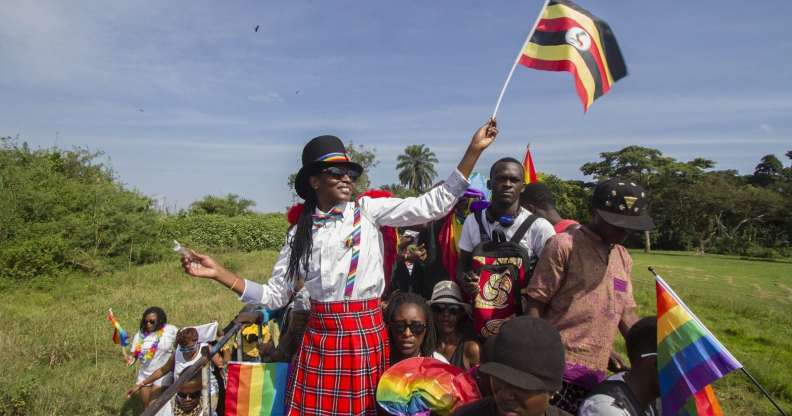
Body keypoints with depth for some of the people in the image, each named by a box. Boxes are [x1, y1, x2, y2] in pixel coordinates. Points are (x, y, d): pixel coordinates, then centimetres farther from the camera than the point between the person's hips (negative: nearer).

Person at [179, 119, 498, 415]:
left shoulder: (369, 211, 1)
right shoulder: (300, 232, 6)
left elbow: (433, 205, -6)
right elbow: (274, 296, 6)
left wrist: (474, 151, -10)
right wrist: (218, 273, -2)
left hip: (367, 332, -1)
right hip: (321, 336, 1)